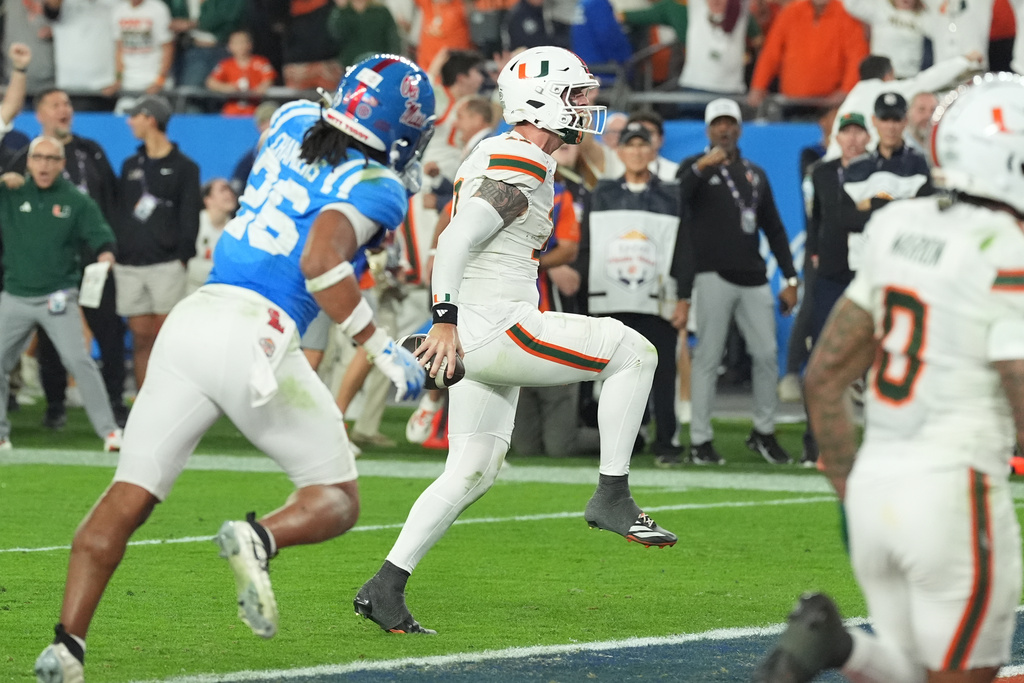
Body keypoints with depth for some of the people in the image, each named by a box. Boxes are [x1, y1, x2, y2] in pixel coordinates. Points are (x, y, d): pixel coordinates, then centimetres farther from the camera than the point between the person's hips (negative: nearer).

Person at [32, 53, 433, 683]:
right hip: (256, 337, -6)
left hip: (191, 320, 6)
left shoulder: (294, 122, 18)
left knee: (126, 500, 5)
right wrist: (381, 349, -11)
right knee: (336, 501, 9)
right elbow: (321, 262, -17)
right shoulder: (377, 188, -1)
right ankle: (259, 539, -23)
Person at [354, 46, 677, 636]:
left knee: (473, 472, 12)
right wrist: (447, 320, -23)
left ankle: (386, 587, 10)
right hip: (494, 329, -11)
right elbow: (455, 242, -21)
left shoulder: (502, 157, 18)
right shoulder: (518, 172, -14)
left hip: (483, 336, 11)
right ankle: (613, 496, -4)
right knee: (634, 353, -7)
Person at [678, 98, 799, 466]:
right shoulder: (695, 167, 4)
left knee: (767, 354, 2)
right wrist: (702, 167, -27)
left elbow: (773, 228, 19)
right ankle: (700, 440, -4)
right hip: (713, 275, -5)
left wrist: (790, 279, 12)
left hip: (754, 278, 5)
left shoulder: (755, 174, 19)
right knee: (708, 357, -6)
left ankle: (764, 432, 16)